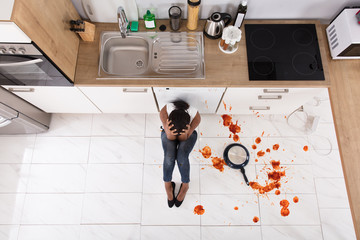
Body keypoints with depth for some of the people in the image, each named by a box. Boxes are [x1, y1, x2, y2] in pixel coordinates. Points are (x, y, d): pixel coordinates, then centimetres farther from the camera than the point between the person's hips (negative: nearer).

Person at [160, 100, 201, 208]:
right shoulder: (164, 111, -35)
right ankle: (167, 184, 1)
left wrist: (185, 132, -46)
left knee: (182, 157, -24)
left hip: (188, 134, 0)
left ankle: (185, 185, 1)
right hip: (169, 134, 1)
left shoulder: (196, 116, -35)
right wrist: (169, 131, -49)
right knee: (169, 156, -24)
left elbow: (184, 139, -24)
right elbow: (170, 138, -26)